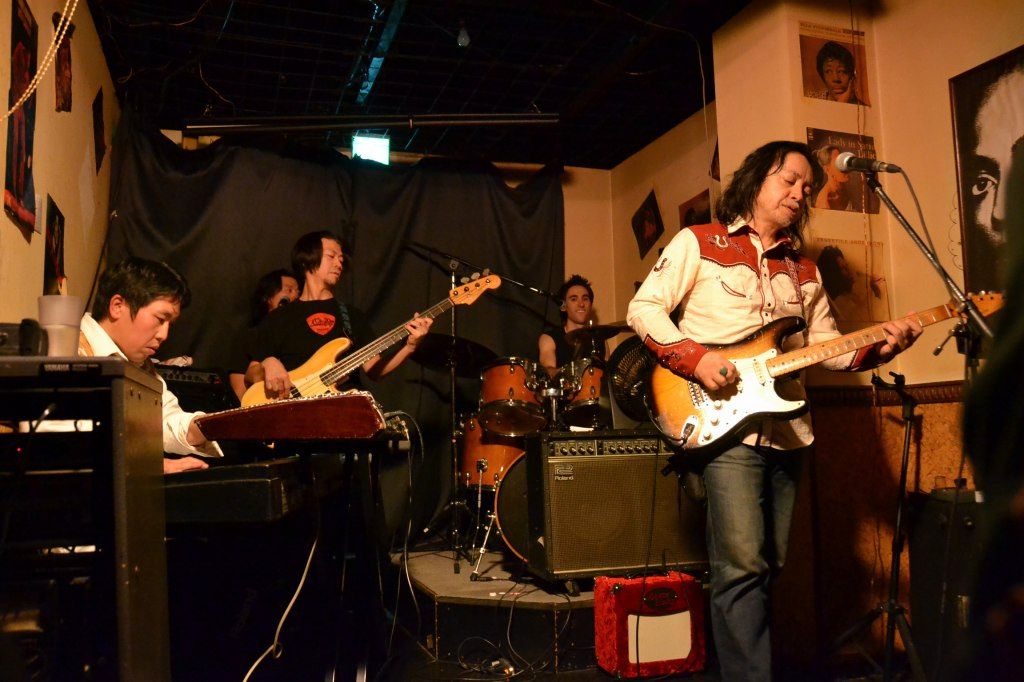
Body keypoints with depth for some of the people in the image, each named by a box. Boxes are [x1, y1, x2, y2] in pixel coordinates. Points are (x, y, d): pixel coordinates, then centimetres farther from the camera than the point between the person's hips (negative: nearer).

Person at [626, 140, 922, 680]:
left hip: (787, 430, 7)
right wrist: (694, 357, -16)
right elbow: (643, 308, -3)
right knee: (743, 565, -14)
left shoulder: (803, 271, 19)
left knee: (767, 566, 11)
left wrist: (878, 347, -4)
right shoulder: (697, 243, 3)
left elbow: (826, 346, 15)